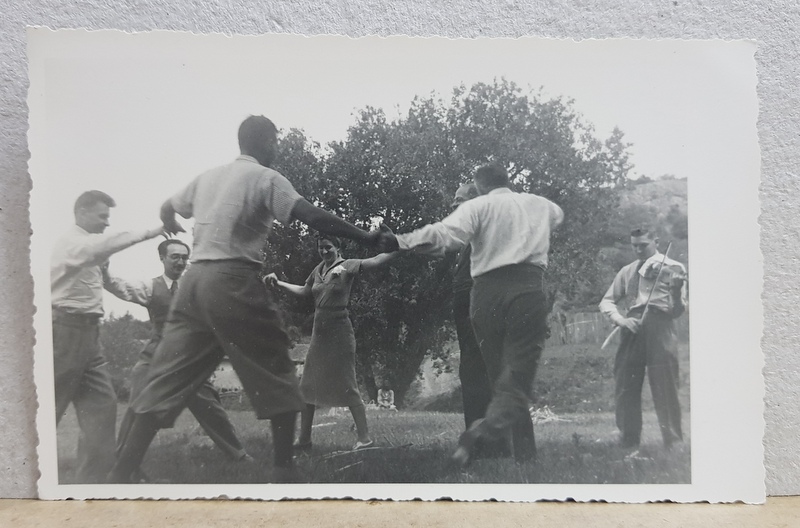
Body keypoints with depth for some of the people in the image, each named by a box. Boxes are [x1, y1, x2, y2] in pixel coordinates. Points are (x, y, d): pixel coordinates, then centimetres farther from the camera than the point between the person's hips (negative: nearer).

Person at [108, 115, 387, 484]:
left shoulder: (207, 177, 18)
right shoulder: (265, 178, -1)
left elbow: (167, 210, 33)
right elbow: (313, 217, -14)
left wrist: (174, 228, 56)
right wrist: (366, 238, -11)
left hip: (195, 279, 7)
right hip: (234, 282, -7)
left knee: (167, 378, 9)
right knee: (275, 374, 4)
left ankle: (120, 475, 12)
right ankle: (283, 469, 6)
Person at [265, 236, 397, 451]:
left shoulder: (347, 266, -8)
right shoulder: (318, 269, 11)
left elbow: (376, 260, -17)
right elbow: (303, 291, 24)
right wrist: (278, 283, 17)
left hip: (339, 332, -7)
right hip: (319, 332, 7)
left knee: (348, 387, -4)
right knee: (307, 387, 10)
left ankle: (364, 438, 6)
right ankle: (304, 439, 22)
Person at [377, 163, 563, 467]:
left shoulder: (477, 206, 7)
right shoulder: (540, 204, 20)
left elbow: (446, 234, -13)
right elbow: (558, 215, 46)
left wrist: (401, 242, -17)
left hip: (487, 290, 0)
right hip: (528, 289, 1)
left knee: (499, 376, 14)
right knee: (518, 375, -4)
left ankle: (524, 452, 20)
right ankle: (484, 432, -30)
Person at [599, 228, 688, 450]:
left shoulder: (674, 268, 7)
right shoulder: (628, 271, 17)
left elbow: (678, 312, 2)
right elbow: (606, 301, 14)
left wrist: (676, 291, -18)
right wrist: (621, 320, -5)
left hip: (660, 329, -3)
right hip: (632, 330, 4)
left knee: (665, 390, -4)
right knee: (625, 388, 4)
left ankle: (674, 444, 9)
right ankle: (628, 443, 18)